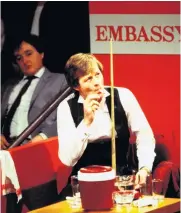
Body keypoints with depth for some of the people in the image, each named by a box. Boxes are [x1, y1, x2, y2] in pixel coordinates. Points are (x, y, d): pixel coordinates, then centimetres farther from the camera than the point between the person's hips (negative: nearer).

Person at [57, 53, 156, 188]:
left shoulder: (123, 96, -4)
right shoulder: (66, 107, -7)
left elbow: (144, 135, -2)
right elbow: (67, 159, -14)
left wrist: (145, 168, -19)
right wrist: (86, 122, -23)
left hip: (123, 176, 1)